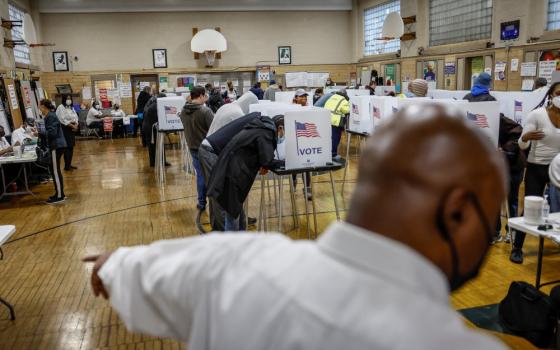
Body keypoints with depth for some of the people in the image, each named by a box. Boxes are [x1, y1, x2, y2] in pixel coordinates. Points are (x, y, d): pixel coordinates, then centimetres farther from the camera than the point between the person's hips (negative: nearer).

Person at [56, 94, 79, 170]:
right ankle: (66, 166, -5)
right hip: (65, 128, -8)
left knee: (71, 147, 8)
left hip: (72, 128, 8)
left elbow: (75, 117, 14)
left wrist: (76, 125, -4)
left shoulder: (71, 107, 16)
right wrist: (72, 125, -16)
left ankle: (69, 164, 16)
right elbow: (63, 120, -16)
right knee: (67, 147, -9)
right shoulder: (61, 107, -8)